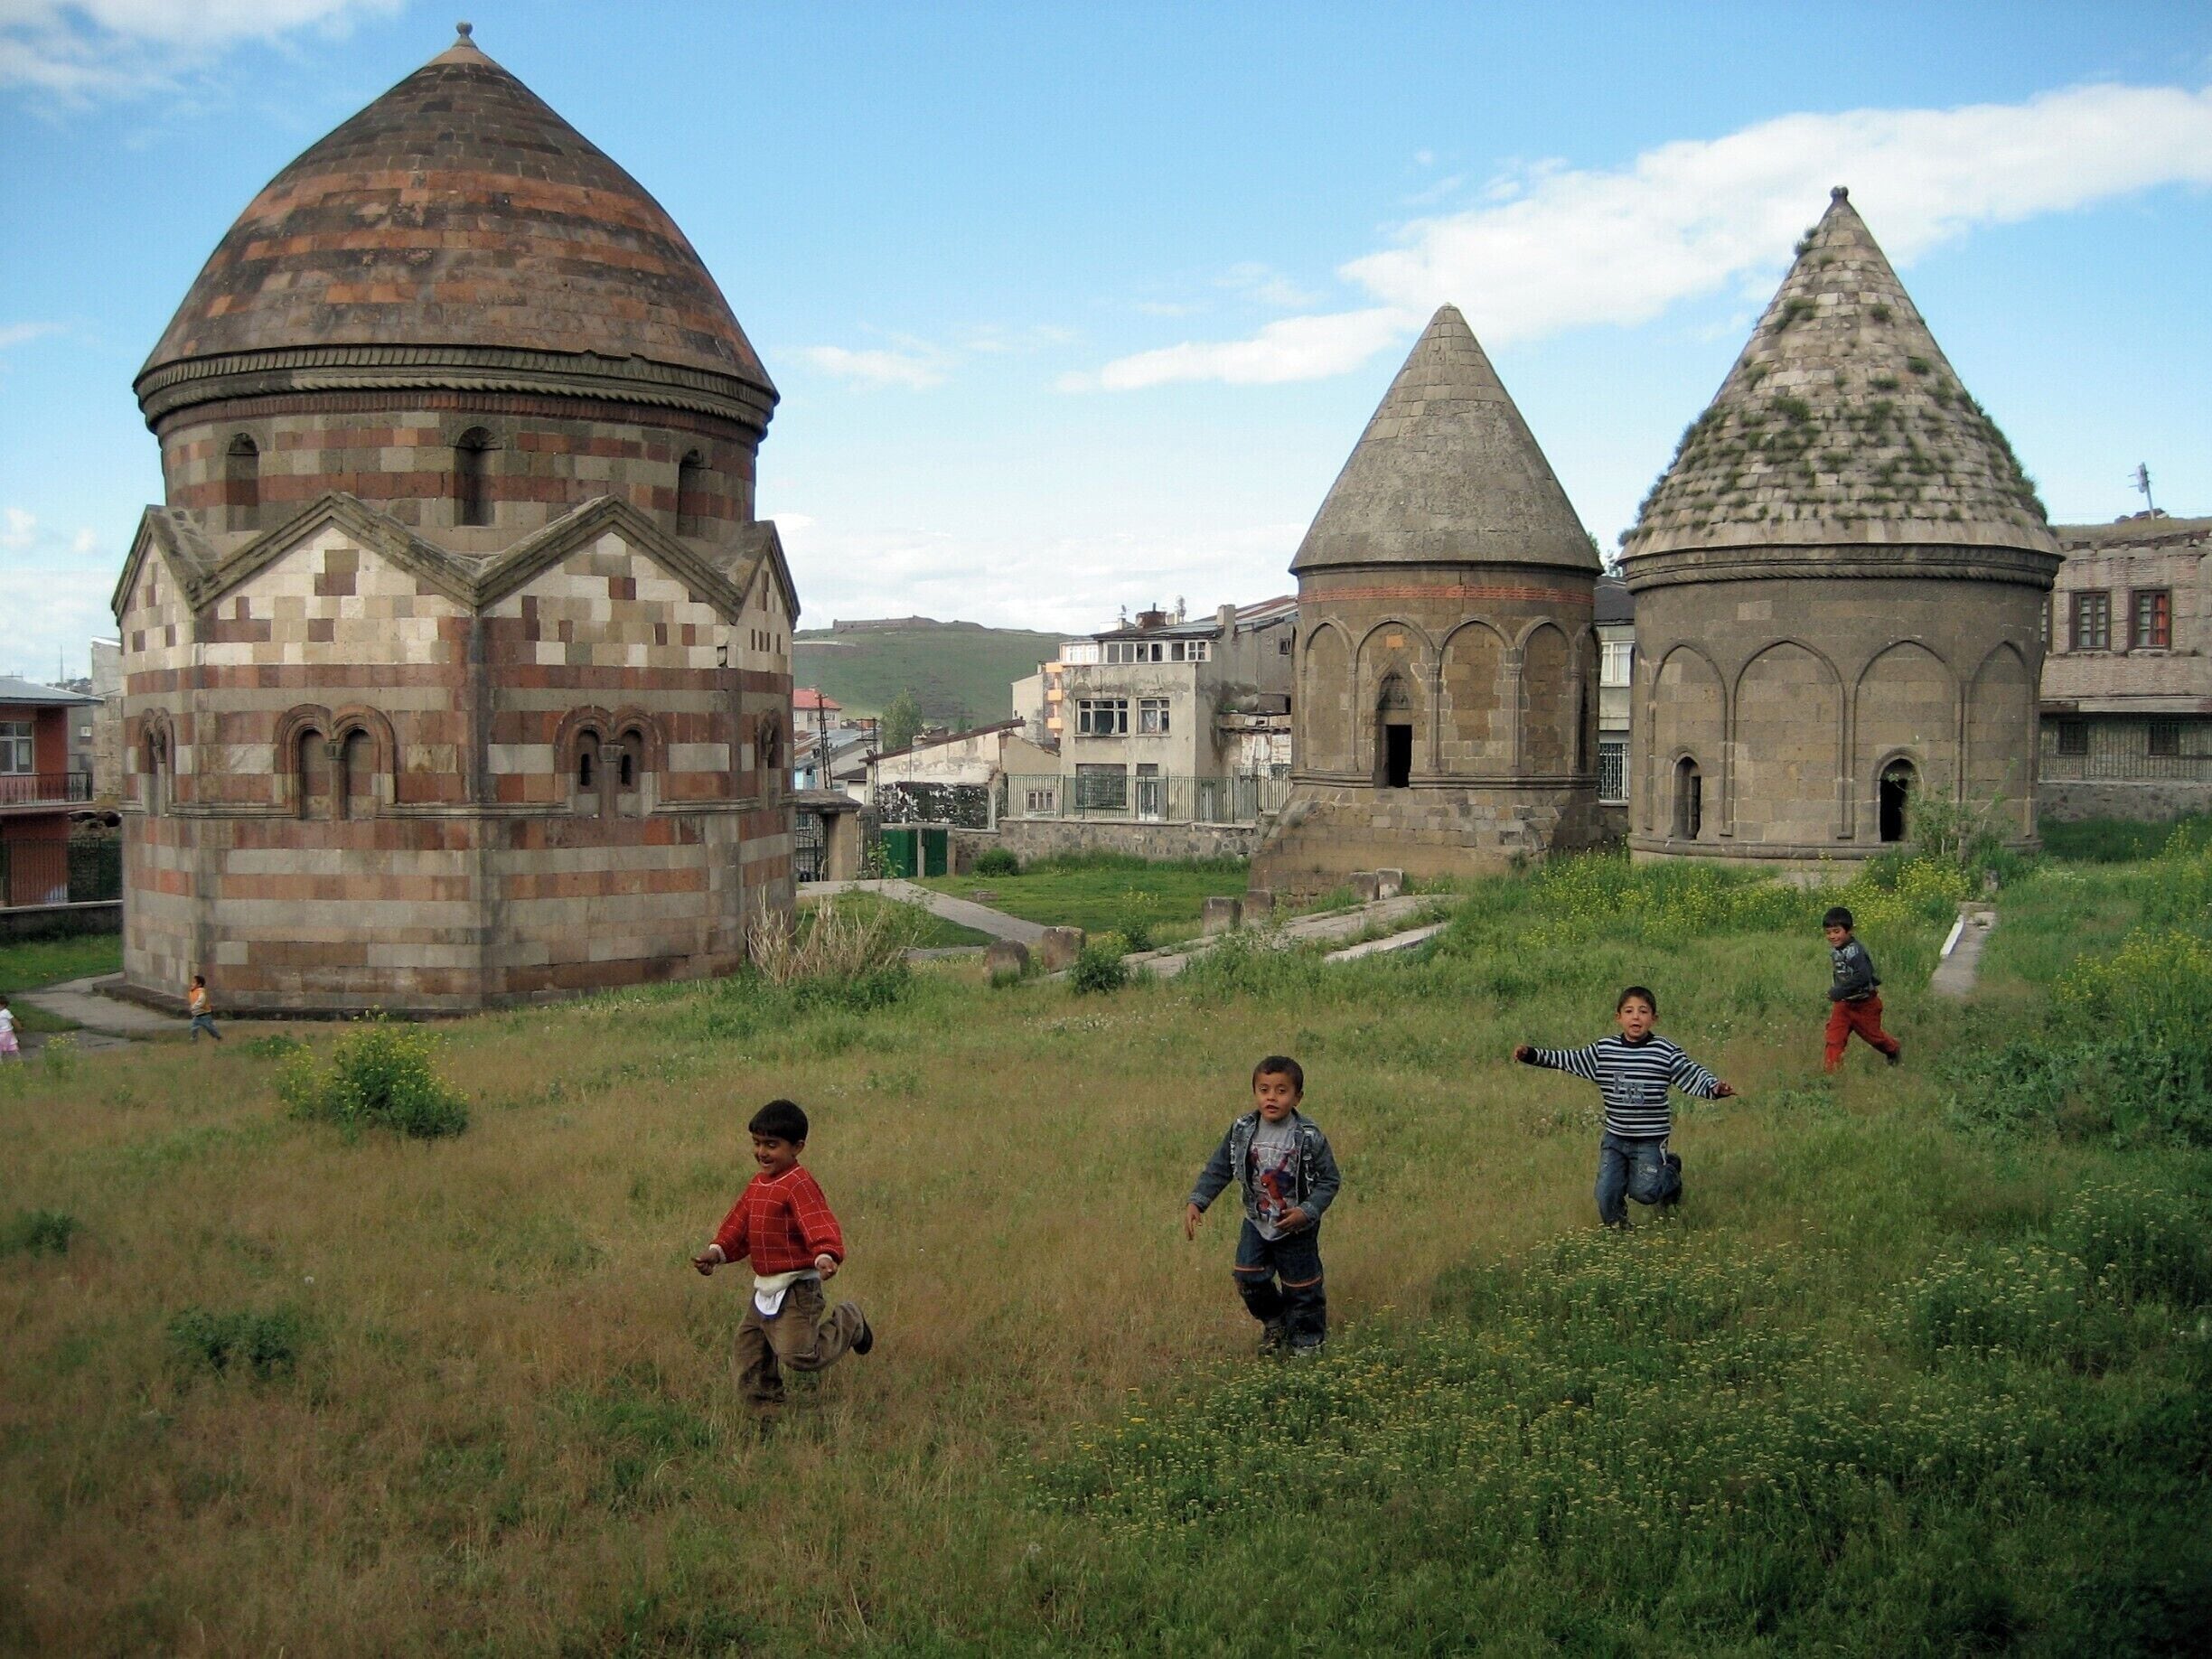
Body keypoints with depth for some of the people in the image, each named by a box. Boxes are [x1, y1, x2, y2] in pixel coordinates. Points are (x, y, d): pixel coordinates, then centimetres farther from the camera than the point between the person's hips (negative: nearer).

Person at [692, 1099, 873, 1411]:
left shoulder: (798, 1185, -18)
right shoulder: (756, 1185, 11)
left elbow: (820, 1225, -30)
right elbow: (738, 1225, 18)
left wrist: (826, 1256, -46)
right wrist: (717, 1251, 3)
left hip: (796, 1288, -9)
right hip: (763, 1289, 9)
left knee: (799, 1355, -14)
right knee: (748, 1367, 12)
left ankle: (848, 1322, 11)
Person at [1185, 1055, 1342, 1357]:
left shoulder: (1310, 1137, -18)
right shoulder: (1242, 1131, -9)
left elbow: (1330, 1180, -12)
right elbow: (1218, 1169, 0)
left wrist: (1307, 1211, -24)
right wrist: (1196, 1202, -10)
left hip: (1296, 1229, -3)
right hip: (1256, 1223, 3)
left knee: (1301, 1287, 8)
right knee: (1249, 1280, 3)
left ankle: (1307, 1340, 33)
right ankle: (1273, 1322, 33)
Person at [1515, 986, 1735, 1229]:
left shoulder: (1665, 1052, -10)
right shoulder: (1603, 1050, -2)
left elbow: (1693, 1075, -9)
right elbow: (1569, 1060, 7)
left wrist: (1715, 1088, -28)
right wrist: (1532, 1055, 2)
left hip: (1650, 1139, -3)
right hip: (1615, 1137, 3)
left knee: (1643, 1191, -4)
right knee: (1606, 1194, 2)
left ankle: (1670, 1171, 28)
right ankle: (1617, 1228, 32)